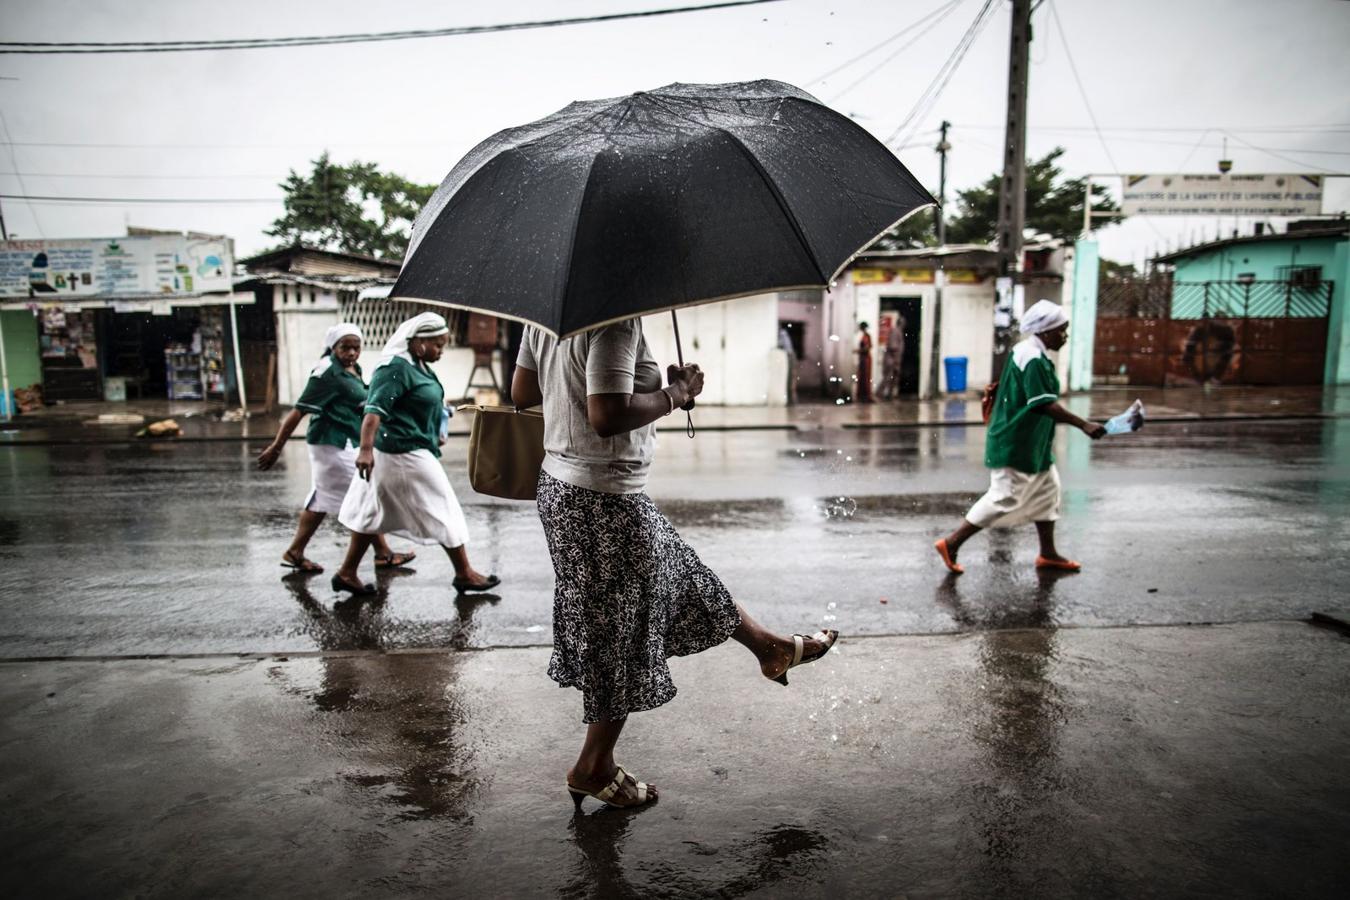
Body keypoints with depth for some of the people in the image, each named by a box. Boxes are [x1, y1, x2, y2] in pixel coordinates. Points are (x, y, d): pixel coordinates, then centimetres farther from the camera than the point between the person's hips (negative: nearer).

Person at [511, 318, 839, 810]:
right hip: (606, 503, -10)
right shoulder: (615, 322, -24)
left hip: (559, 486, 10)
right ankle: (594, 768, 28)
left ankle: (771, 647, 44)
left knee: (681, 572, 23)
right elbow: (607, 417, -31)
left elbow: (521, 392, 10)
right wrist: (675, 393, -17)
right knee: (622, 637, 9)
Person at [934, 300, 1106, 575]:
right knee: (1005, 498, -6)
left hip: (1031, 443, 11)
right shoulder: (1033, 359, -21)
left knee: (1047, 489, 16)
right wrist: (1083, 425, -28)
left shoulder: (1027, 351, 11)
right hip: (1016, 445, -11)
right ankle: (951, 544, 0)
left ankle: (1048, 553, 26)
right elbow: (1045, 404, -28)